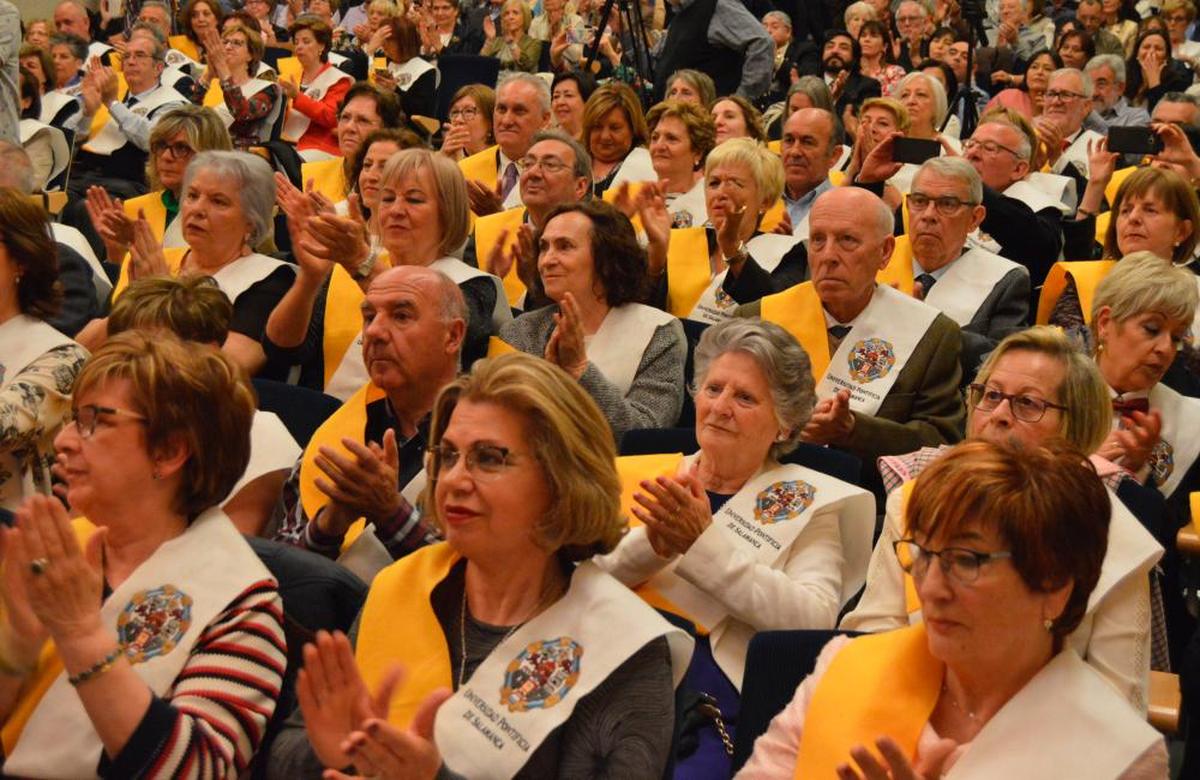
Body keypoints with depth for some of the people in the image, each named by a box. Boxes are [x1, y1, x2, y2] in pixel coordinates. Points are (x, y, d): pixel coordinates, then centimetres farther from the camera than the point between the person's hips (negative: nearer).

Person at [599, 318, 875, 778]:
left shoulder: (806, 502, 9)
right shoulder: (643, 477, 16)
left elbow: (815, 620, -7)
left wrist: (705, 542, -12)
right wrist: (651, 544, -14)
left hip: (708, 717, -2)